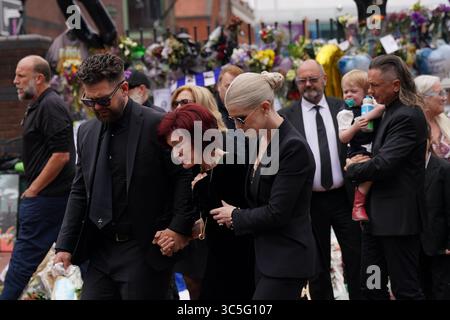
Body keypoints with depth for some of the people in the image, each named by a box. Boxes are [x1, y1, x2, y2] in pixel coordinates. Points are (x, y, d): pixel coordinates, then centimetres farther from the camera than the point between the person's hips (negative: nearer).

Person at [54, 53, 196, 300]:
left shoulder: (158, 125, -9)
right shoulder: (86, 132, 10)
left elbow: (185, 176, -7)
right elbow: (79, 193, 14)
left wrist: (179, 228, -14)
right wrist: (65, 245, 8)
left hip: (146, 252, -6)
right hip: (100, 251, 6)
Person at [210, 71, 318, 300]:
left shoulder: (294, 148, -18)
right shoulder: (261, 141, 9)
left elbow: (277, 213, -20)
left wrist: (236, 216, -5)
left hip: (288, 259, -9)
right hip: (266, 255, 9)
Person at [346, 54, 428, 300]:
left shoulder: (407, 116, -18)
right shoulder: (392, 111, 13)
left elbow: (383, 165, -24)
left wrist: (352, 168, -6)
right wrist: (364, 163, 1)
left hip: (397, 216, -10)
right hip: (378, 215, 10)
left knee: (405, 289, -2)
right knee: (372, 288, 13)